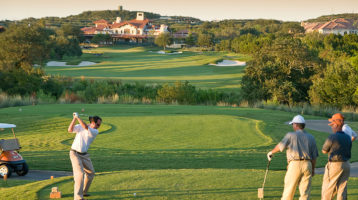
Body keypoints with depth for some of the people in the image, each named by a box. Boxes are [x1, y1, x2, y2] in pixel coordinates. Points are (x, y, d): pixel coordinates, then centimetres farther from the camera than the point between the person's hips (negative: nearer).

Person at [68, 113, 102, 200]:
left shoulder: (95, 132, -6)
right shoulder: (80, 126, -5)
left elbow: (86, 127, -23)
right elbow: (70, 130, -17)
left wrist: (78, 117, -24)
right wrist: (74, 118, -25)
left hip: (84, 155, 5)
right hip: (75, 154, -5)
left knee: (91, 173, 16)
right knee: (80, 173, -19)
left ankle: (83, 192, 37)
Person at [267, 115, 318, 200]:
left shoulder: (291, 135, -1)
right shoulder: (311, 137, 12)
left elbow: (280, 146, -2)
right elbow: (314, 156, 12)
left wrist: (271, 152, 16)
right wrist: (313, 169, 20)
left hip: (295, 164, -4)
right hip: (307, 164, 4)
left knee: (289, 189, 7)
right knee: (305, 192, 4)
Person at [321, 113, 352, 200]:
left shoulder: (332, 137, -14)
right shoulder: (348, 137, 6)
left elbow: (324, 151, -3)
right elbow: (348, 152, 12)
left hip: (334, 165, -7)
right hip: (346, 165, 7)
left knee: (327, 190, 2)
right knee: (342, 189, 9)